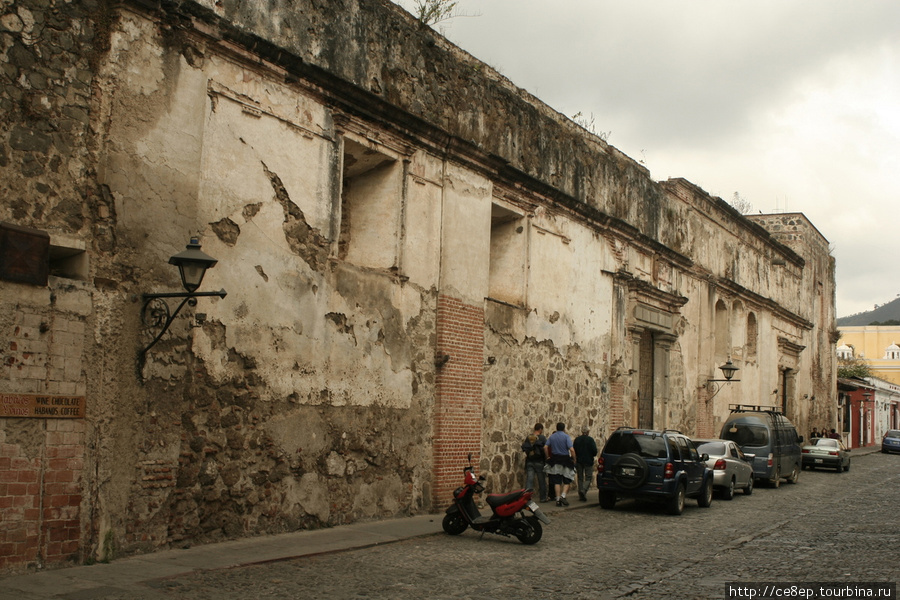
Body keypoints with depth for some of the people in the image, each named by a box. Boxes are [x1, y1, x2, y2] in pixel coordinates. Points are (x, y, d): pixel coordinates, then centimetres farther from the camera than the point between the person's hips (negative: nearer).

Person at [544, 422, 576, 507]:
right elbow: (571, 449, -16)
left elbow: (545, 447, -4)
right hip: (565, 460, -3)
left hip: (555, 460, 3)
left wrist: (548, 457, 6)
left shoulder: (551, 437, 6)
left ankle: (558, 499, 2)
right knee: (567, 480, 8)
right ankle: (563, 496, -10)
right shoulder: (566, 436, -7)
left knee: (557, 481, 6)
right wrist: (574, 459, -5)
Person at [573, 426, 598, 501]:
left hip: (579, 461, 4)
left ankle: (581, 496, 14)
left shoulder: (577, 439, 1)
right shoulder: (590, 440, -11)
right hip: (588, 461, -4)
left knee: (580, 478, 12)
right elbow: (594, 451, -13)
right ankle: (583, 490, -22)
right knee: (588, 478, 2)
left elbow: (573, 450, 3)